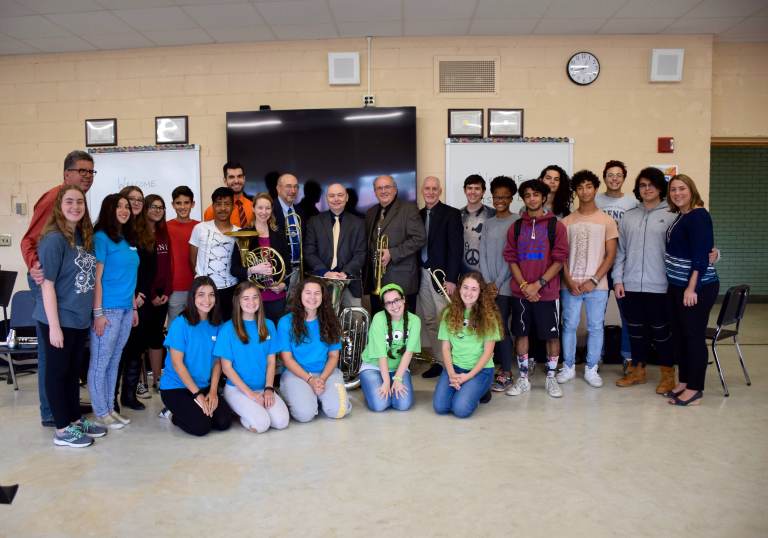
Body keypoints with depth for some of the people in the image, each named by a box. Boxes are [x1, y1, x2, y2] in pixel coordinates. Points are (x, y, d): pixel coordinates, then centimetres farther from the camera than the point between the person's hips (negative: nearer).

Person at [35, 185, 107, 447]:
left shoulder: (84, 237, 7)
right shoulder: (54, 239, -15)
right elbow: (47, 284, -17)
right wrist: (54, 325, -18)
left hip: (80, 318, 7)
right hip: (60, 320, -7)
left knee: (73, 371, 17)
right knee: (58, 372, 5)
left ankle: (75, 420, 29)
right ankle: (62, 430, 15)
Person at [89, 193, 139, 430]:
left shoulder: (129, 240, 13)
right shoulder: (101, 238, -7)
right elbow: (96, 278, -11)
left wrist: (134, 307, 16)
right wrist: (98, 313, -14)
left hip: (125, 310, 7)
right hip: (107, 310, -7)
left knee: (114, 361, 13)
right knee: (100, 362, 2)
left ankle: (110, 408, 22)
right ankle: (101, 413, 11)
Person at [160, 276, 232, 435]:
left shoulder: (216, 325, 2)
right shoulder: (181, 323, -13)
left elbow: (217, 361, 4)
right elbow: (177, 363, -14)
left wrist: (213, 391, -9)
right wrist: (197, 394, -15)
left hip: (205, 387, 5)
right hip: (175, 387, -5)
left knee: (224, 422, -13)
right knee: (201, 426, -21)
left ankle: (192, 409, 13)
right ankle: (172, 413, 9)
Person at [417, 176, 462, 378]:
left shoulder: (451, 214, -4)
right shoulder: (418, 214, 13)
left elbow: (455, 248, -9)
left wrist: (451, 278, -15)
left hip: (442, 275, -5)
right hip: (423, 274, 5)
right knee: (429, 321, 8)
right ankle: (437, 360, 17)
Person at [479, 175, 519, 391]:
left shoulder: (516, 222, -3)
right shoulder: (488, 223, 13)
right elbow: (483, 254, 7)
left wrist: (498, 283, -10)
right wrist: (488, 282, -4)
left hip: (505, 285, -5)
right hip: (488, 284, 5)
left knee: (501, 326, -7)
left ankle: (506, 373, 2)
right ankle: (499, 365, 15)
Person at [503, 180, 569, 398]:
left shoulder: (556, 226, -1)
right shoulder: (516, 227, 7)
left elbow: (559, 259, -5)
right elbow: (511, 258, 4)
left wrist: (538, 284, -13)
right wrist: (524, 286, -9)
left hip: (547, 292, -2)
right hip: (520, 292, 2)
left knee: (552, 335, 4)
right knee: (521, 334, 7)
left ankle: (551, 377, 21)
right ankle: (523, 378, 19)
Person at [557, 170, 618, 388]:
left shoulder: (606, 221, 3)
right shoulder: (566, 221, 5)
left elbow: (610, 255, 0)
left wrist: (594, 280, -10)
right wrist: (569, 280, -8)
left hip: (597, 285, -1)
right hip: (570, 284, 1)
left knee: (596, 327, 6)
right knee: (569, 326, 6)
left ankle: (591, 369, 18)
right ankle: (568, 367, 18)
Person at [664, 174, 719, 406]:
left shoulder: (698, 215, -13)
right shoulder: (680, 216, 12)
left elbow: (701, 255, -19)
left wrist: (692, 288, -22)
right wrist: (677, 286, 11)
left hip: (697, 287, -8)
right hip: (677, 285, 8)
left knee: (694, 336, -1)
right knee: (679, 334, 13)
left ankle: (695, 389, 9)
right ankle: (683, 381, 25)